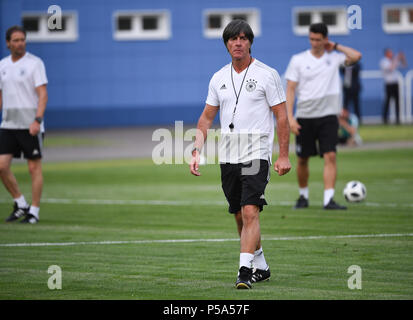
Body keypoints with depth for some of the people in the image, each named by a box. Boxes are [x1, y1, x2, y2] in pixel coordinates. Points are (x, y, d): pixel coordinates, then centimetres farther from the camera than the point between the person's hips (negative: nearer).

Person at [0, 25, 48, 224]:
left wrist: (37, 120, -23)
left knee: (34, 168, 0)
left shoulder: (34, 63, -6)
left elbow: (42, 94, -12)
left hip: (30, 125, -5)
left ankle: (34, 211, 7)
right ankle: (20, 205, 13)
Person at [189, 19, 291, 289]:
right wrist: (197, 151, 4)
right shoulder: (219, 79, 11)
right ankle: (260, 267, 24)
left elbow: (281, 116, -3)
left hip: (256, 154, -5)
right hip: (228, 156, 6)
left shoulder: (267, 74, -3)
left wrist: (284, 155, -8)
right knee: (240, 216, 11)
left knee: (250, 212, -18)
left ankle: (245, 270, -23)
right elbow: (206, 118, 15)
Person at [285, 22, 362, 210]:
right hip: (305, 117, 0)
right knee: (302, 159, 7)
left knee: (330, 156, -13)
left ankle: (328, 200, -16)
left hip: (328, 116, 0)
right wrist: (290, 117, -9)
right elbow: (290, 90, 0)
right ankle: (303, 196, 27)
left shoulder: (334, 57, 5)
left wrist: (336, 46, -1)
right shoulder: (298, 60, 2)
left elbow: (356, 56, -12)